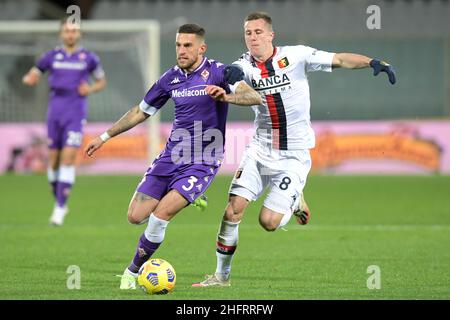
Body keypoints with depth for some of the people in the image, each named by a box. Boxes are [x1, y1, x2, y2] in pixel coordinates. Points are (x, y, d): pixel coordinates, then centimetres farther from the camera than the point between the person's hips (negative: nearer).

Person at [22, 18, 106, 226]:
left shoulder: (88, 58, 4)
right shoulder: (52, 56, 8)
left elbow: (101, 82, 16)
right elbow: (31, 77, 12)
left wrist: (90, 89, -6)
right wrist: (29, 79, -13)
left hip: (76, 115, -3)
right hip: (55, 113, 3)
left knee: (68, 158, -14)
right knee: (53, 160, 5)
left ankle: (60, 209, -14)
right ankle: (59, 202, 24)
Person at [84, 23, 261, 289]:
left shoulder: (217, 72, -10)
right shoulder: (171, 78, 6)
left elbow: (255, 97, -22)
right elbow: (141, 112, 19)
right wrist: (105, 137, 22)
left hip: (202, 164, -5)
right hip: (171, 157, 5)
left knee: (161, 213, -21)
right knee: (136, 216, -3)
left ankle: (134, 270, -1)